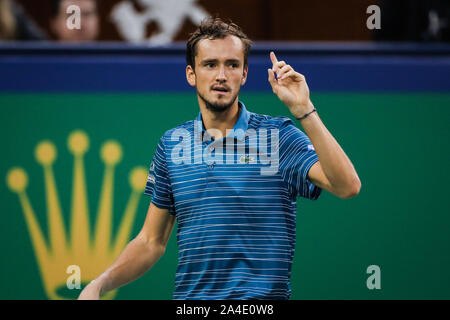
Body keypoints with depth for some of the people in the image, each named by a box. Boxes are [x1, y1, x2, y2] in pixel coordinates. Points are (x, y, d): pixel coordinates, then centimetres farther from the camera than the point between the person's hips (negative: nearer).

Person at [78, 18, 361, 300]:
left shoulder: (277, 136, 2)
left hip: (262, 301, -2)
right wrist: (99, 285, 4)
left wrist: (303, 109, -18)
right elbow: (151, 242, 18)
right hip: (188, 299, 3)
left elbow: (347, 186, -14)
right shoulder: (172, 144, 12)